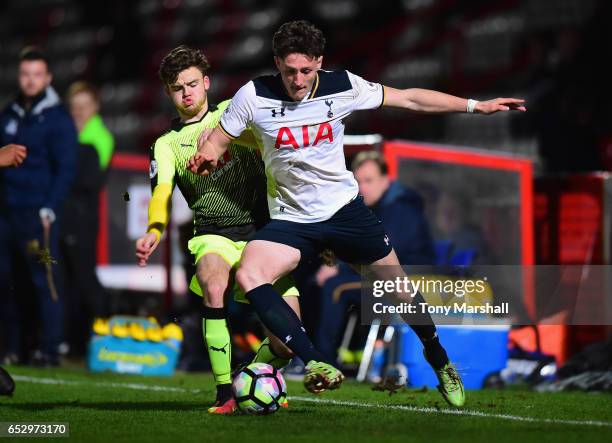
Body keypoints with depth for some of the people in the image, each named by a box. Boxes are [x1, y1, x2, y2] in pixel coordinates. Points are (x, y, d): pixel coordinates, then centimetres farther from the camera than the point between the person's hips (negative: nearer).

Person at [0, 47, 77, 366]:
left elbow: (65, 169, -6)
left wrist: (49, 209, -14)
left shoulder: (58, 119, -3)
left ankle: (50, 350, -4)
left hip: (39, 214, -6)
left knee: (44, 281, -7)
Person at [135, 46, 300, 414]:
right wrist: (154, 231, -28)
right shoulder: (167, 144, 10)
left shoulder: (231, 111, 12)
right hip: (215, 235, -1)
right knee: (214, 287, -36)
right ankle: (225, 394, -25)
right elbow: (162, 193, -7)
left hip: (263, 228, 1)